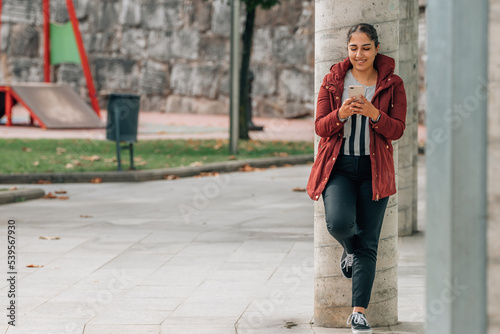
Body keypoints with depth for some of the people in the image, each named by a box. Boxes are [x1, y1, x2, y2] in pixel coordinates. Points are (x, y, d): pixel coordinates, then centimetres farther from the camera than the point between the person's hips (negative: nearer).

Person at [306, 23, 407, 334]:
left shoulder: (392, 84, 3)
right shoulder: (333, 80, 4)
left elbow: (397, 130, -3)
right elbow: (320, 126, 1)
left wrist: (373, 114, -23)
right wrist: (340, 114, -21)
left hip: (374, 170, 0)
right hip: (338, 167, 0)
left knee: (368, 244, -1)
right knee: (339, 222, -25)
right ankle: (349, 248, 13)